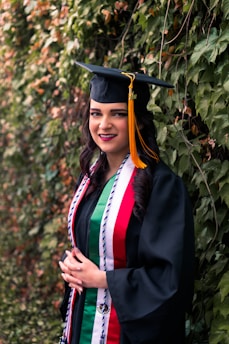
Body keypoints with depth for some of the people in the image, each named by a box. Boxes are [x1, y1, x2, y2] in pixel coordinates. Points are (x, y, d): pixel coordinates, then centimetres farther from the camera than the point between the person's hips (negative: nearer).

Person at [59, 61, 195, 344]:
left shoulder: (162, 185, -17)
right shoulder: (92, 175, 4)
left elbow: (171, 278, -20)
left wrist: (101, 278, -16)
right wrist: (70, 266, -4)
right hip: (82, 320, 7)